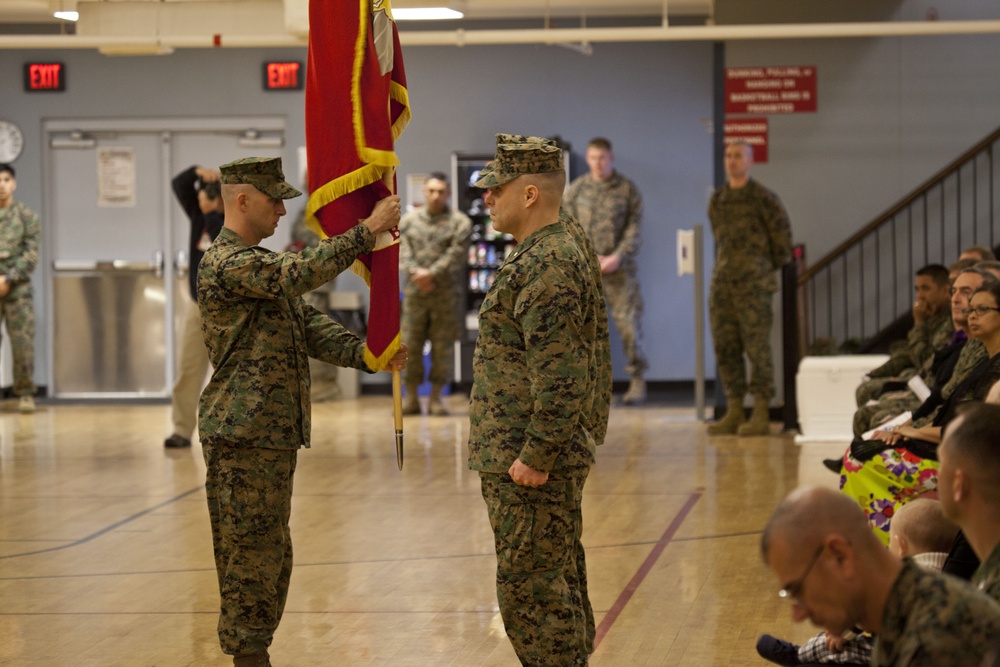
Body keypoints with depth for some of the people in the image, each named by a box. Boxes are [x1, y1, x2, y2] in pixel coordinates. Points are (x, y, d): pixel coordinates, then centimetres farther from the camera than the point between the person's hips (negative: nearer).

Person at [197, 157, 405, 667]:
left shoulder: (262, 264, 18)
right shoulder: (225, 264, -14)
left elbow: (309, 327, 11)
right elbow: (302, 273, -28)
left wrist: (367, 353, -4)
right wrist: (368, 231, -25)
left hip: (273, 434, 10)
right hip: (242, 435, -10)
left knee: (273, 553, 15)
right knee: (250, 552, -4)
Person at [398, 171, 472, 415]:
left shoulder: (460, 222, 2)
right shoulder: (409, 220, 9)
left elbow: (456, 254, -8)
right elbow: (402, 250, 0)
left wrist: (432, 273, -17)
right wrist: (415, 271, -17)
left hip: (445, 294, -1)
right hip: (414, 292, 1)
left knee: (443, 347, 2)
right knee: (410, 345, 1)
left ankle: (436, 397, 10)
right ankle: (411, 398, 8)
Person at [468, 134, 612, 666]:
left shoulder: (548, 267, -21)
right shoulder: (567, 242, 13)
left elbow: (561, 377, -27)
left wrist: (536, 457, -23)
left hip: (528, 466, -11)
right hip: (552, 455, 11)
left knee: (530, 591, -5)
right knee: (559, 585, 18)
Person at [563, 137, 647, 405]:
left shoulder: (628, 190, 2)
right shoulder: (576, 189, 7)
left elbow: (634, 230, -2)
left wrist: (617, 257, -15)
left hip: (619, 268, -2)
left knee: (628, 322, -5)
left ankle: (638, 380, 6)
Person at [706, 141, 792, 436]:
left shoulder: (764, 198, -3)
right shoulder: (717, 200, 14)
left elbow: (783, 238, 1)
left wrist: (769, 271, 7)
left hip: (753, 285, -6)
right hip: (722, 283, 6)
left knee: (757, 347, -6)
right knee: (725, 348, 5)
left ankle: (761, 414, -3)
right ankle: (734, 412, 11)